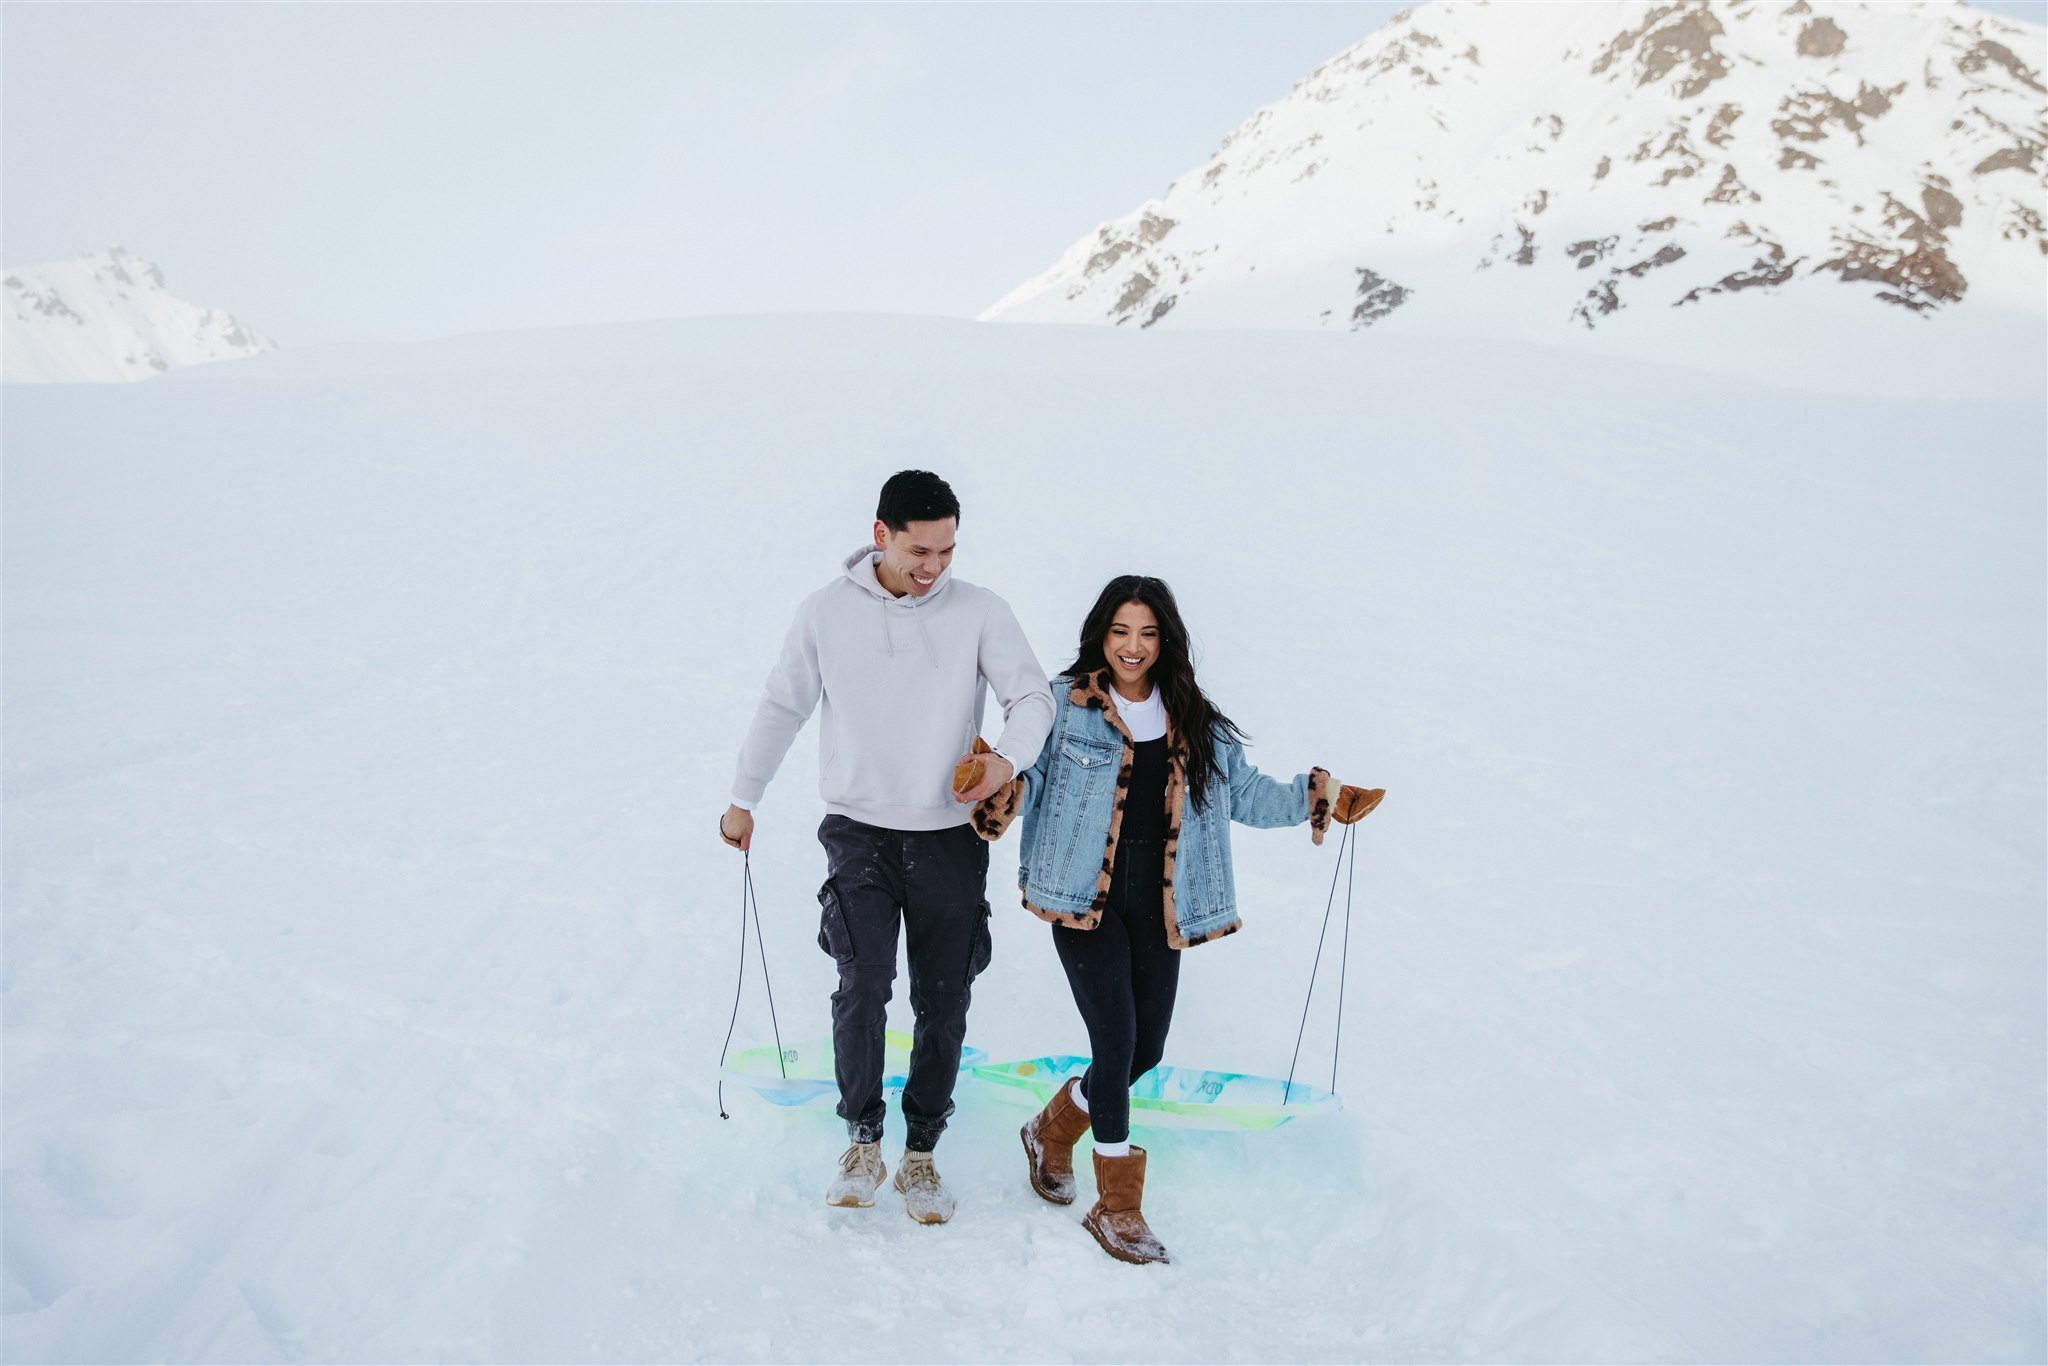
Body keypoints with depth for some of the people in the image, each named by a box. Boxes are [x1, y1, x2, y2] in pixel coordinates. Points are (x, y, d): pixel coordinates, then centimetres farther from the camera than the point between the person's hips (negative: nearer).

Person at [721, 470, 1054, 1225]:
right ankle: (862, 1141, 3)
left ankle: (920, 1154, 23)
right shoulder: (828, 611, -1)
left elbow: (1033, 695, -6)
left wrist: (1009, 757, -27)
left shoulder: (980, 612, -3)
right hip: (859, 830, -1)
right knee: (863, 981, -16)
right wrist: (743, 798, 13)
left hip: (949, 838, 1)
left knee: (944, 1004, 6)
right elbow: (782, 706, 9)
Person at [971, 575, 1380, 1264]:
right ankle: (1117, 1207, 6)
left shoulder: (1196, 724, 9)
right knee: (1115, 1037, -10)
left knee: (1147, 1047, 8)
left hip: (1158, 902, 5)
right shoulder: (1065, 705, -3)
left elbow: (1246, 792, 14)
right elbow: (1029, 778, -9)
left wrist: (1321, 798, 4)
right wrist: (1002, 787, -31)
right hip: (1087, 895, -4)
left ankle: (1054, 1130, 36)